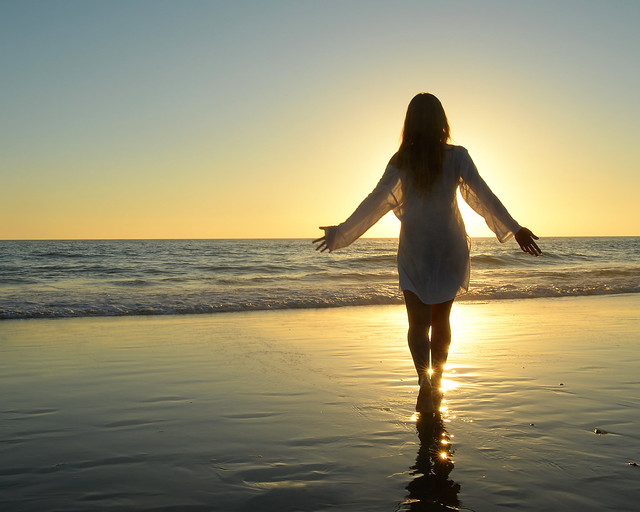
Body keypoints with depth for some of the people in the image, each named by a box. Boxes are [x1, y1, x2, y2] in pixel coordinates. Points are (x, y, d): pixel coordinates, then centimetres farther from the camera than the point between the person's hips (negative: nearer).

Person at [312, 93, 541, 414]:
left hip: (413, 250, -1)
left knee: (418, 321, 3)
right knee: (441, 319, 16)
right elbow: (483, 196, -11)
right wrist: (515, 229, -13)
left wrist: (341, 233, 6)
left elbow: (376, 202, -2)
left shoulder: (402, 161, -3)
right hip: (449, 247, 1)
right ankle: (435, 386, 25)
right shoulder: (456, 156, -4)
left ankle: (425, 381, -19)